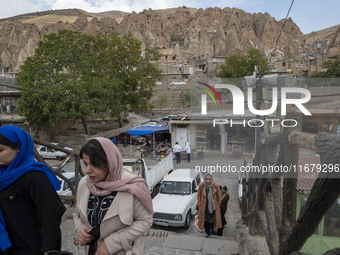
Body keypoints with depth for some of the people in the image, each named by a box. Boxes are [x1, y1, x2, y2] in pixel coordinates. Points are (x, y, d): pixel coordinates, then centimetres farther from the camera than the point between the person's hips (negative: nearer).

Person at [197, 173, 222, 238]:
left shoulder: (216, 186, -18)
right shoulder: (201, 185, -16)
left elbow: (219, 197, -3)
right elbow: (198, 195, 0)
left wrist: (218, 205, 2)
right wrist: (199, 205, -1)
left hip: (213, 205, -1)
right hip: (204, 206, 1)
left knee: (212, 220, 1)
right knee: (205, 220, 9)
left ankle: (213, 229, 32)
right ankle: (207, 232, 31)